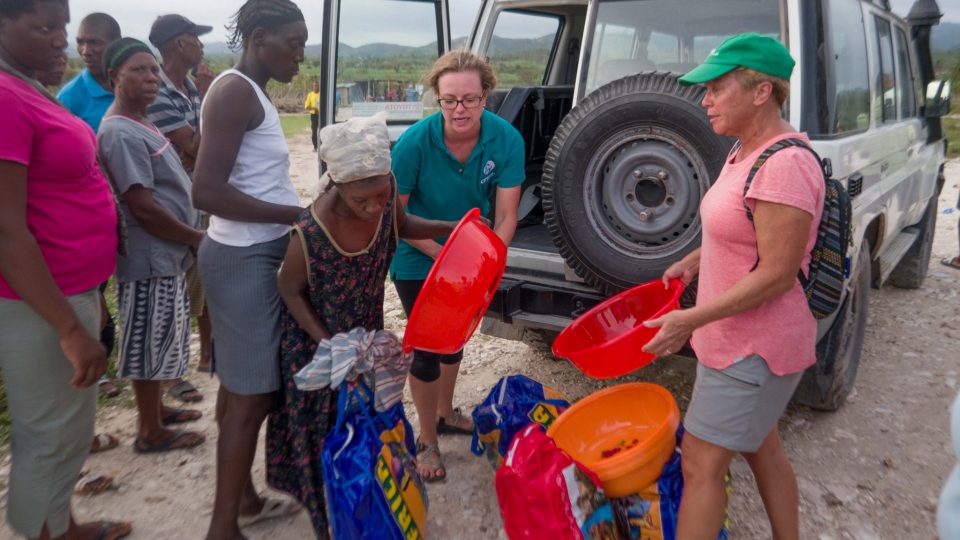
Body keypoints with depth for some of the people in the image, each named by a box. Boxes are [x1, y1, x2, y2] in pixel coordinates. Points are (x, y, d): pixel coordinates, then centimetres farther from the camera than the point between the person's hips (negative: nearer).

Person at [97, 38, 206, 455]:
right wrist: (198, 238, -13)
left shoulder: (139, 124, 12)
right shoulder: (121, 133, -20)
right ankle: (150, 432, 17)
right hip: (150, 257, -10)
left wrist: (189, 238, 13)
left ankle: (155, 410, 36)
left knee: (159, 340, 20)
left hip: (166, 253, 10)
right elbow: (142, 206, -23)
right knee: (150, 343, 3)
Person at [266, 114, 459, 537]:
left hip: (366, 328, 5)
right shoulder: (311, 234, -36)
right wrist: (328, 345, -23)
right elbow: (290, 292, -18)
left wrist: (446, 228, -13)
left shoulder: (387, 190, -22)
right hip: (318, 338, -5)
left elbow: (400, 224, 2)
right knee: (327, 427, 10)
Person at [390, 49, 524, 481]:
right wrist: (443, 255, -27)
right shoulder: (415, 142, -28)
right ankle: (427, 440, 22)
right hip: (419, 259, -4)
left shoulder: (506, 140, -21)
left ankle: (445, 414, 46)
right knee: (428, 348, 0)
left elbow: (506, 214, -19)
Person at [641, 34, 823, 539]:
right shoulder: (745, 151, 5)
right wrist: (692, 261, 7)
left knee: (700, 464, 0)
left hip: (754, 351, -10)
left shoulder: (785, 166, -26)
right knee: (762, 450, 24)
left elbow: (777, 274, -26)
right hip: (737, 340, 10)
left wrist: (692, 319, -26)